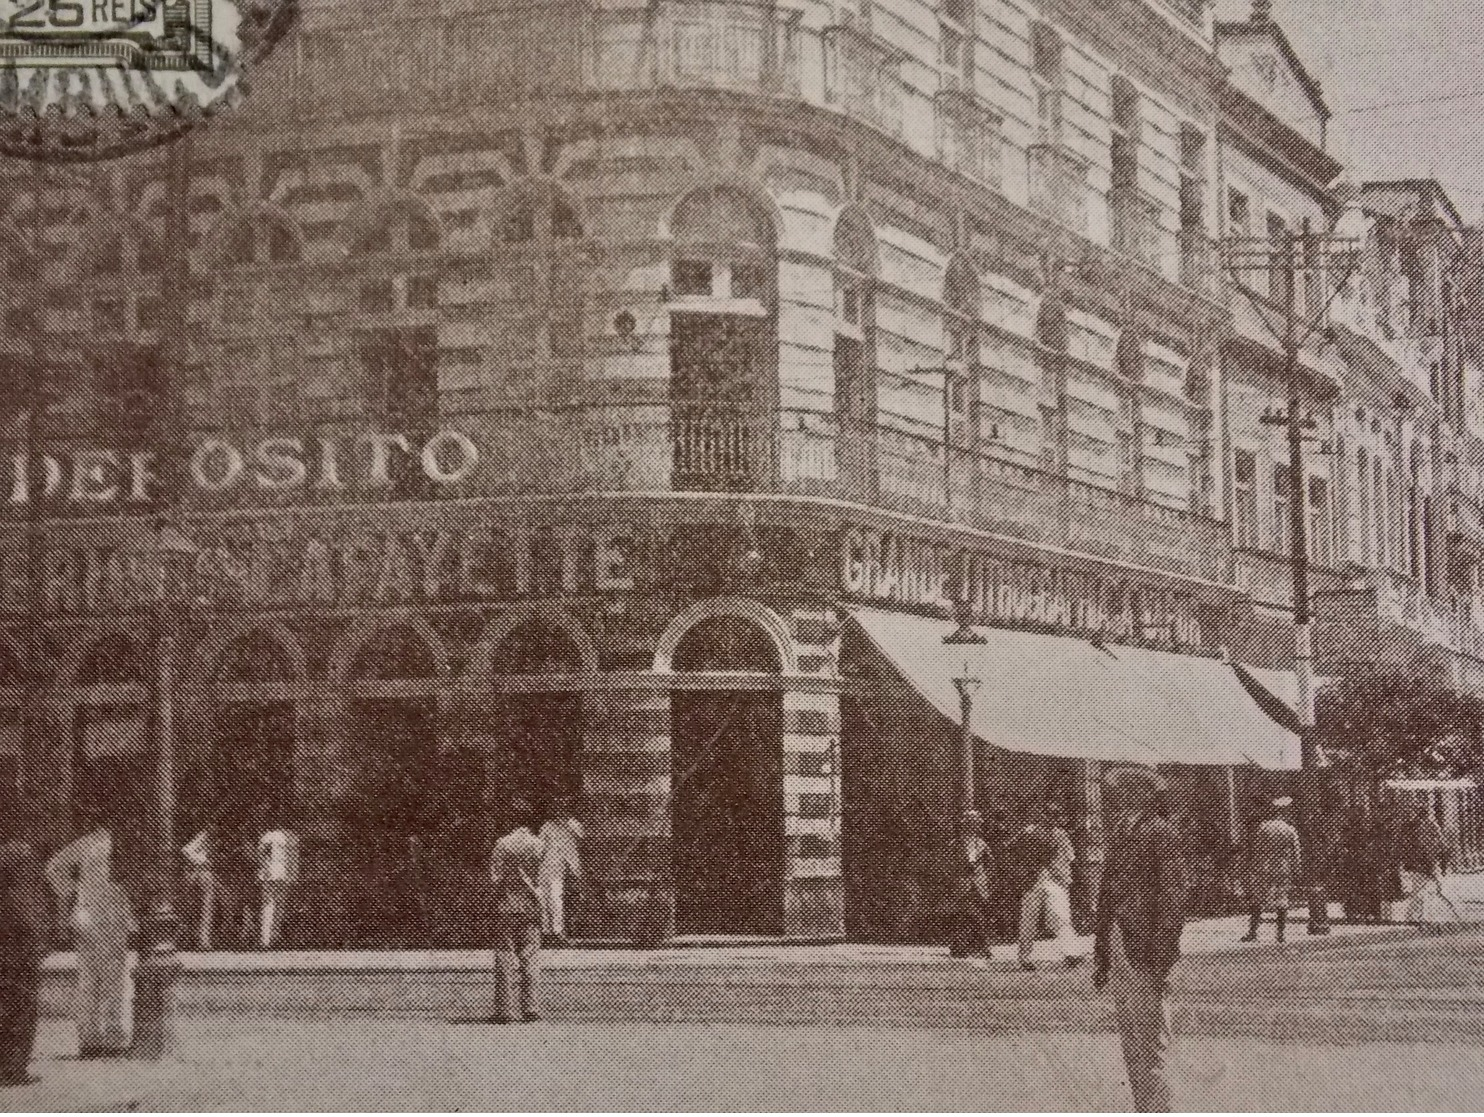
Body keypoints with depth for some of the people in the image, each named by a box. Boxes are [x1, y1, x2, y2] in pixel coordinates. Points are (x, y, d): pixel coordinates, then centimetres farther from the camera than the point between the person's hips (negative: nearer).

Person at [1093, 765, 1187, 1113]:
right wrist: (1101, 956, 18)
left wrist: (1161, 952, -18)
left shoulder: (1161, 833, -8)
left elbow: (1172, 896, -13)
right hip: (1120, 952, 9)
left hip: (1145, 954, -9)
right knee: (1132, 1045, 12)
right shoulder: (1120, 833, 16)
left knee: (1149, 1045, -7)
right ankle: (1145, 1109, 19)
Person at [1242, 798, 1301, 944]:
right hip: (1283, 870, 2)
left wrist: (1250, 869, 3)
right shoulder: (1289, 829, 1)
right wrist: (1295, 872, 12)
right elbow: (1295, 854, 4)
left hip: (1263, 870, -2)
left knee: (1257, 903, 0)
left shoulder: (1262, 827, -6)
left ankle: (1253, 932, -6)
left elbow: (1254, 851, -4)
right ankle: (1282, 934, 9)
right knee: (1283, 905, 8)